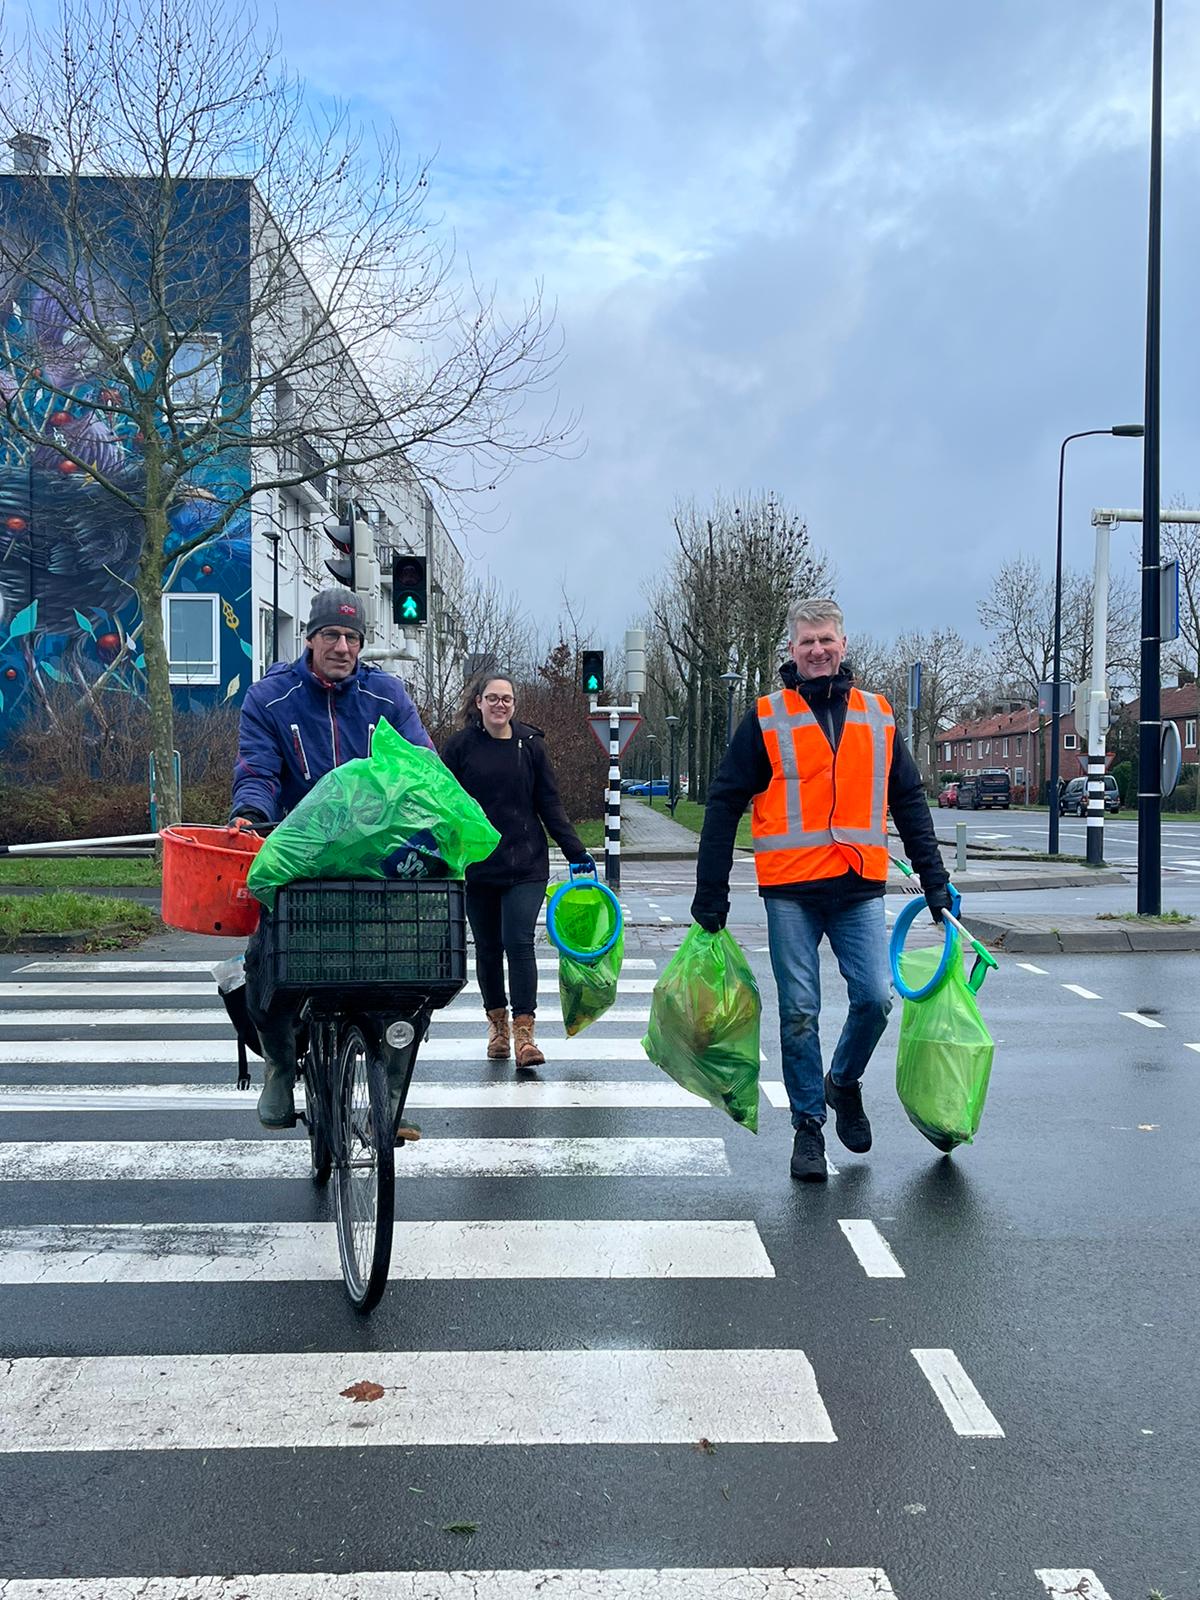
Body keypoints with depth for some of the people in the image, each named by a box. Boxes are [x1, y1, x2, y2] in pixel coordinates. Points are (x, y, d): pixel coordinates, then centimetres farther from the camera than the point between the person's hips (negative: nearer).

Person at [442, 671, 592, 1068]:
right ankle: (497, 1024, 26)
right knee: (487, 947, 10)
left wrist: (576, 853, 3)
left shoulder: (531, 744, 4)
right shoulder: (460, 745, 1)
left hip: (526, 864, -1)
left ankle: (524, 1034, -10)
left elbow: (550, 804, 7)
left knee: (519, 942, -10)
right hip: (476, 866, 1)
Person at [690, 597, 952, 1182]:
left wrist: (934, 881, 11)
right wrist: (710, 893, 0)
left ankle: (844, 1082, 24)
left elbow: (909, 802, 16)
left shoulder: (878, 716, 11)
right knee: (799, 1014, 3)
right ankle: (808, 1125, 18)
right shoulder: (767, 718, 2)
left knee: (875, 998, -6)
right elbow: (724, 803, 3)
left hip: (860, 890, 2)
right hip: (791, 891, -2)